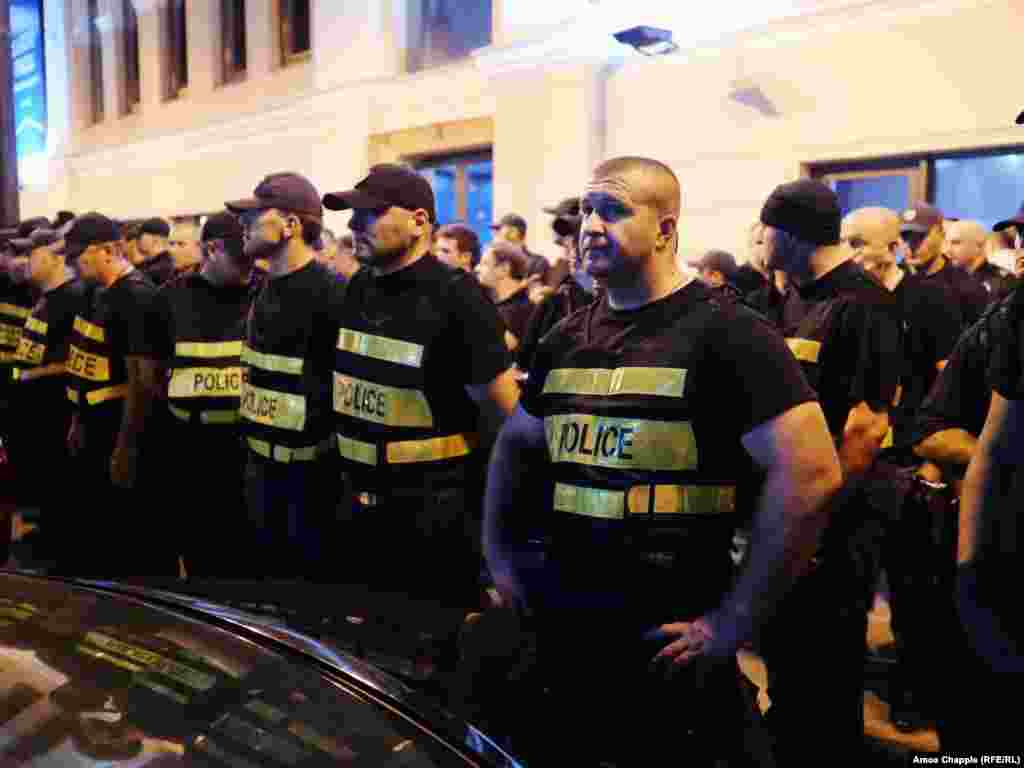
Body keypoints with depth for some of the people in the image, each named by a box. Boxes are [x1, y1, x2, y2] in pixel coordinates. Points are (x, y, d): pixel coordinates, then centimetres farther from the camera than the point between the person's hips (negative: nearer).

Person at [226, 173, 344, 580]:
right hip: (261, 460, 8)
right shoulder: (263, 290, 8)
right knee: (267, 562, 19)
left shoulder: (330, 293, -18)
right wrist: (252, 438, 17)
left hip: (312, 465, -8)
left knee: (313, 567, 6)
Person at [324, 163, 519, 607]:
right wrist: (348, 474, 16)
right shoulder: (358, 289, 5)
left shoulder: (455, 297, -16)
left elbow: (505, 414, -12)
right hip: (360, 509, 7)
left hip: (435, 518, -7)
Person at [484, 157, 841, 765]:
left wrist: (734, 622, -17)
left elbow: (810, 473, -18)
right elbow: (515, 445, 23)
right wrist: (499, 555, 13)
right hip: (562, 624, 6)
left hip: (668, 641, -6)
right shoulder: (566, 340, 9)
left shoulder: (726, 333, -11)